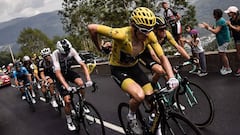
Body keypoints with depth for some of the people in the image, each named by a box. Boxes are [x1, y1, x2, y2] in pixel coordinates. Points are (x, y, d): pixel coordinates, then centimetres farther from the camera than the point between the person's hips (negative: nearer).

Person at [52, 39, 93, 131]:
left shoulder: (72, 51, -24)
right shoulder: (55, 54, -32)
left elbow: (82, 64, -26)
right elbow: (58, 72, -40)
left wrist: (89, 80, -39)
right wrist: (67, 87, -52)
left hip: (68, 71, 3)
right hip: (60, 75, -3)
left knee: (80, 83, -28)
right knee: (67, 100, -12)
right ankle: (69, 120, 13)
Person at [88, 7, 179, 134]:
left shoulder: (149, 35, -20)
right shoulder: (122, 34, -35)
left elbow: (162, 57, -15)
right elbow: (92, 28, -30)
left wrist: (172, 77, -30)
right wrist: (100, 48, -14)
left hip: (134, 66, 5)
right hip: (118, 69, -5)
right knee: (139, 95, -27)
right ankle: (131, 117, 5)